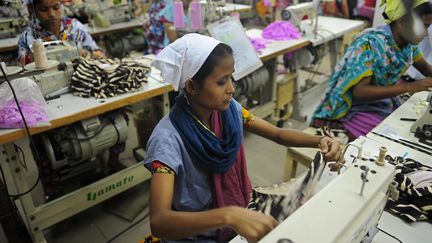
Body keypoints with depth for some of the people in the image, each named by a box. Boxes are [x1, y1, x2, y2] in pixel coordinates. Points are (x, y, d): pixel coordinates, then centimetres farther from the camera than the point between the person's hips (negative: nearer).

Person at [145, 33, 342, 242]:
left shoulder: (228, 109, -9)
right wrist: (228, 216, -48)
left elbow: (279, 134, 0)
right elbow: (158, 221, -35)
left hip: (238, 213, 6)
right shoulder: (168, 140, -27)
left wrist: (319, 141, -17)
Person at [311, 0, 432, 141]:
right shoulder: (371, 44, -25)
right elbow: (359, 92, -31)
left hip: (383, 103, 8)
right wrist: (410, 87, -33)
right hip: (355, 108, -7)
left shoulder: (408, 42, -2)